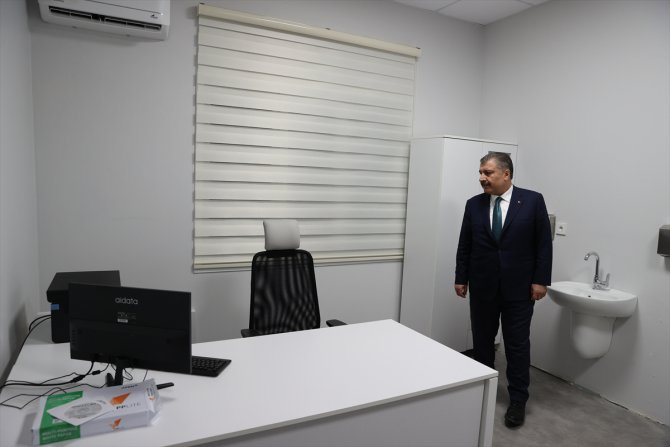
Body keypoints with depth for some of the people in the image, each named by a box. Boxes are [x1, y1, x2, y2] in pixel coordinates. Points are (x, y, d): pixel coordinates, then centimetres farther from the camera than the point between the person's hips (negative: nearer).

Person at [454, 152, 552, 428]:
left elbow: (543, 243, -4)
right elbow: (464, 246, 6)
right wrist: (461, 278, 5)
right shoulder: (473, 205, 3)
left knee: (517, 345, 6)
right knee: (482, 342, 13)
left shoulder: (532, 201, -5)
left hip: (519, 288, -2)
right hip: (482, 287, 3)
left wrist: (540, 280, -7)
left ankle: (518, 401, 20)